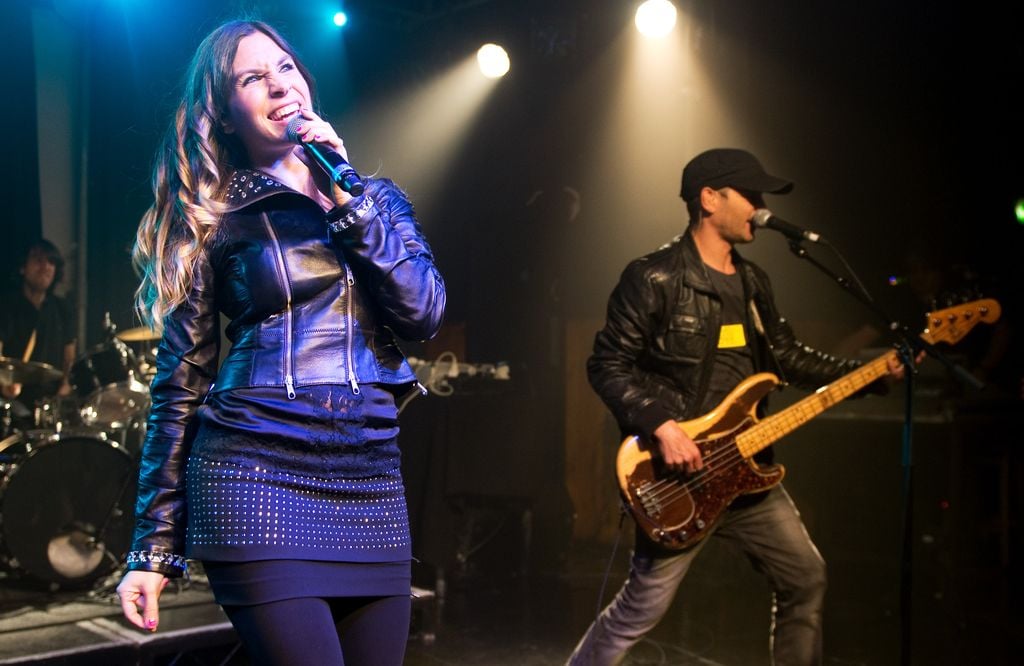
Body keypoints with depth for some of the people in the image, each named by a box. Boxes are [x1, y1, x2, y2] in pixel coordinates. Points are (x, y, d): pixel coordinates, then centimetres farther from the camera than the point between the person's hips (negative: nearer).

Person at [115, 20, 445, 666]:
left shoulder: (378, 196, 13)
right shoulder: (214, 221, 3)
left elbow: (424, 313, -3)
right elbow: (181, 383, 1)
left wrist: (345, 198, -7)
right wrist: (153, 549, -1)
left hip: (371, 483, 4)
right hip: (258, 478, -3)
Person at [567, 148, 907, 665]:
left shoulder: (752, 282, 12)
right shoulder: (653, 279, -12)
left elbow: (789, 359, 17)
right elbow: (607, 366, -14)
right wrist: (660, 424, -24)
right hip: (679, 476, -8)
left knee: (805, 579, 15)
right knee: (643, 607, -1)